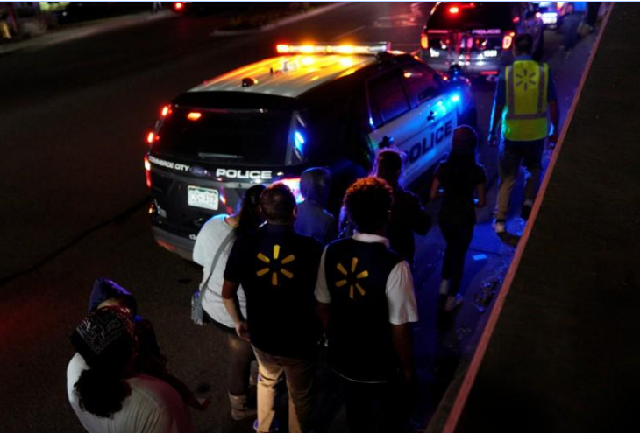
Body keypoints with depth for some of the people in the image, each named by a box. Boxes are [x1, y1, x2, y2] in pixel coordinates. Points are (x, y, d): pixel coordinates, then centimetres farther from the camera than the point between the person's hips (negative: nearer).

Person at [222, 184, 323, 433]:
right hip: (299, 340, -3)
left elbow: (227, 293, -5)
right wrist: (321, 330, 3)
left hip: (261, 336, 3)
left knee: (267, 379, 34)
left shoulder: (244, 245, -14)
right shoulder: (311, 249, -22)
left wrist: (238, 322, 11)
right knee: (300, 397, 23)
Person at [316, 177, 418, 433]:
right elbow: (399, 330, -24)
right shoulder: (394, 266, -31)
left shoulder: (331, 253, -15)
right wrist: (408, 367, -5)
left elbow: (323, 307, -2)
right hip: (381, 367, -4)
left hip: (342, 358, 4)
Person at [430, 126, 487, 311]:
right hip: (464, 219, -2)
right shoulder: (477, 172, -19)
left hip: (445, 216, 2)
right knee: (459, 255, 17)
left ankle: (444, 284, 44)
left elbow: (433, 195, -7)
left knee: (450, 247, 31)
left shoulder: (443, 168, -14)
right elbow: (482, 202, -12)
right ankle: (451, 299, 29)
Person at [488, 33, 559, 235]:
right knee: (534, 169, 29)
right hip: (536, 133, 1)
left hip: (512, 133, -1)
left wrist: (492, 132, 5)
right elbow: (553, 104, -1)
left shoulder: (506, 73, -9)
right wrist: (555, 130, 11)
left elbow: (497, 106, -7)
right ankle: (528, 201, 13)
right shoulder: (544, 71, -6)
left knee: (507, 177, 10)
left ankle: (500, 220, 8)